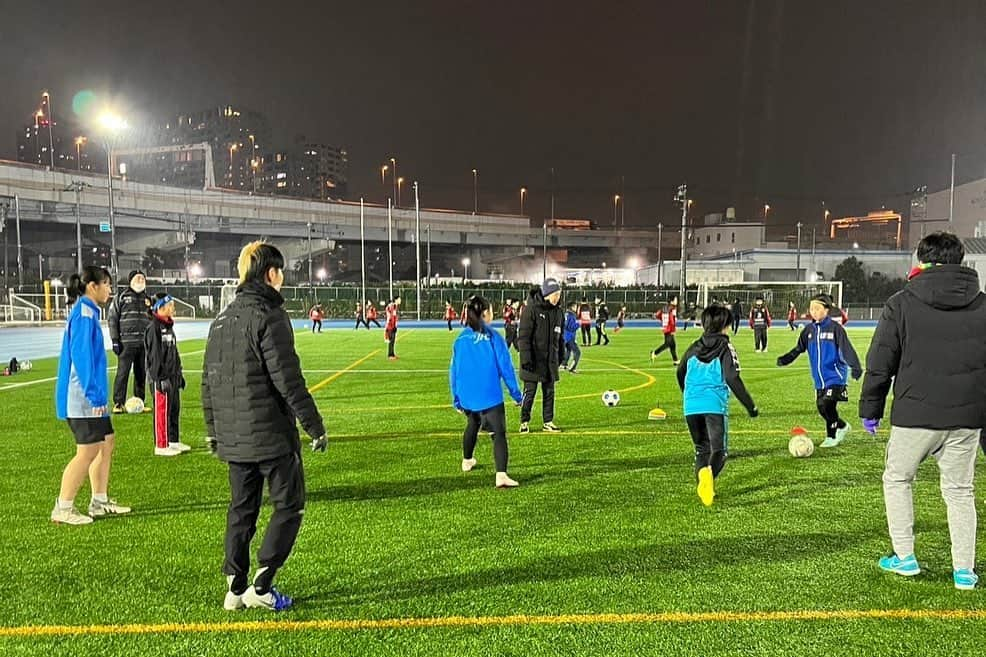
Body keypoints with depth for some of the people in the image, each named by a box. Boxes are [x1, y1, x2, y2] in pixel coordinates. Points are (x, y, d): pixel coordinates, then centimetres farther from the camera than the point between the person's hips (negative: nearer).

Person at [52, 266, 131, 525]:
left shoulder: (88, 312, 15)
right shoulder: (84, 314, -16)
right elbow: (81, 356, -22)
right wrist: (95, 395, -23)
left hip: (90, 398, 10)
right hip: (84, 398, -10)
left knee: (107, 442, 14)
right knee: (88, 452, -6)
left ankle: (100, 502, 22)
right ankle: (63, 509, 4)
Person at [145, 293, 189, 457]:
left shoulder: (169, 327, 15)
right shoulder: (154, 328, -14)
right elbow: (154, 356, -18)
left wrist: (179, 374, 21)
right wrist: (160, 379, -20)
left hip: (173, 376, 9)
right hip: (161, 378, -9)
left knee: (174, 409, 15)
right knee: (162, 411, -3)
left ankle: (173, 441, 25)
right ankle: (161, 446, 5)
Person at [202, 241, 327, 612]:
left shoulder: (222, 320, 12)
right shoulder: (269, 317, -14)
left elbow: (208, 380, 15)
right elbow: (288, 380, -19)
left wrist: (212, 429, 23)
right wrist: (315, 425, -13)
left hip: (232, 438, 8)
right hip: (271, 435, -8)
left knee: (241, 509, 16)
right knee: (289, 505, 5)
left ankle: (236, 589, 20)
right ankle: (261, 586, 2)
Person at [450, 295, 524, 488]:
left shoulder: (460, 339, 2)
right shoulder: (493, 337, -9)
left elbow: (454, 371, 6)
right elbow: (505, 367, -8)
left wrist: (456, 399, 15)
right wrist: (516, 393, 1)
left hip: (467, 397, 5)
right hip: (490, 396, -5)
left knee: (472, 425, 30)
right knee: (499, 433, -6)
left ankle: (467, 461, 48)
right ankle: (501, 475, -21)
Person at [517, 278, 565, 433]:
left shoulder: (557, 312, 7)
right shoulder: (531, 309, -13)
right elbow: (523, 336, -14)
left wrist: (561, 355, 16)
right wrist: (526, 358, -19)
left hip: (550, 360, 6)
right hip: (534, 360, -6)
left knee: (549, 392, 11)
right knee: (530, 391, 1)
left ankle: (548, 422, 21)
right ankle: (524, 422, 14)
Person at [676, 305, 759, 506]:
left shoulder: (694, 348, 14)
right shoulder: (725, 348, -2)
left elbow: (680, 374, 24)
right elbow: (733, 379, -9)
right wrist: (750, 405, -2)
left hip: (691, 407, 5)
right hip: (715, 406, -4)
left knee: (701, 448, 18)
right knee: (719, 449, -2)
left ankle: (702, 480, 0)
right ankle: (709, 472, -32)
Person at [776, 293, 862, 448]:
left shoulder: (834, 328, -8)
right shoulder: (809, 329, 9)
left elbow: (847, 349, -13)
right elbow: (799, 348, 12)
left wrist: (855, 367, -25)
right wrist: (785, 359, -4)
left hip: (835, 376, -6)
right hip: (819, 378, 6)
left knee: (826, 406, -13)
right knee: (822, 408, 7)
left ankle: (832, 436, 7)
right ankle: (842, 427, 31)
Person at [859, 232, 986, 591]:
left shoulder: (901, 303, -4)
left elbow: (880, 363, -3)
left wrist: (870, 408, 6)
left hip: (915, 414, -3)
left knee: (897, 479, 15)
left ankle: (904, 557, 17)